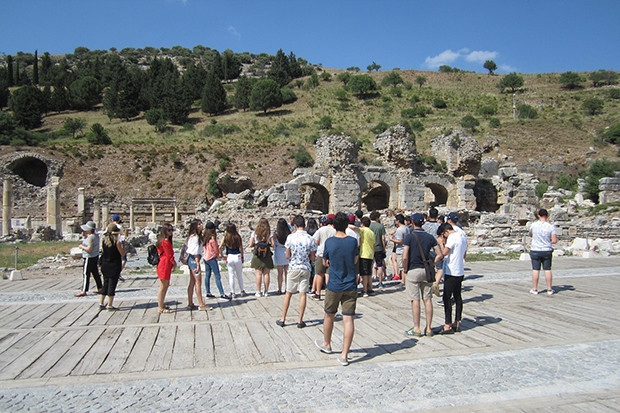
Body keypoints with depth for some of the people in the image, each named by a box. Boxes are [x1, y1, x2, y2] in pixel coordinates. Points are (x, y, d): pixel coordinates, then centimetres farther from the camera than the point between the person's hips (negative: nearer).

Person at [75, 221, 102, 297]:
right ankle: (100, 288, 21)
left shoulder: (90, 237, -20)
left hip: (89, 258, -9)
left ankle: (83, 291, -2)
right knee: (95, 273, 16)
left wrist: (82, 246, -12)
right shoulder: (96, 235, 7)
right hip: (95, 256, 9)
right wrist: (84, 235, 6)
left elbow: (89, 249, -27)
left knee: (85, 274, -4)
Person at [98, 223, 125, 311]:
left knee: (105, 284, 17)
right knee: (112, 285, 1)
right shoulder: (117, 242, -15)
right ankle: (110, 306, 5)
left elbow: (103, 251, 12)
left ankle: (101, 304, 20)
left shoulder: (104, 241, 0)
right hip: (114, 266, -6)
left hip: (105, 265, 6)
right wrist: (121, 245, 4)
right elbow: (122, 253, -9)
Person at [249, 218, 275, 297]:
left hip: (257, 255, 0)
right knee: (266, 274, 6)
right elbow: (273, 245, -5)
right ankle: (266, 291, 10)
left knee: (258, 274, 2)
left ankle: (258, 292, 5)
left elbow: (250, 245, -4)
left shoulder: (254, 233, -2)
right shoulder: (269, 233, -2)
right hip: (267, 255, 0)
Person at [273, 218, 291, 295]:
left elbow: (273, 245, -7)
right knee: (287, 272, 11)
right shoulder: (289, 234, -7)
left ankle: (280, 289, 9)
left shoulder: (276, 234, -11)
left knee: (280, 273, 7)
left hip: (279, 253, -1)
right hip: (287, 253, 1)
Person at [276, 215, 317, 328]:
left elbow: (287, 256, -4)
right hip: (305, 269, 1)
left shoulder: (291, 237, -10)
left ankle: (283, 319, 18)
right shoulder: (310, 239, -7)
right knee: (302, 294, 5)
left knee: (288, 293, 11)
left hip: (293, 268, 0)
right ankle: (300, 321, 9)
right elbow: (312, 258, -1)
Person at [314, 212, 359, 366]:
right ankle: (344, 355, 1)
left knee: (329, 315, 19)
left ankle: (326, 344, 39)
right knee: (348, 319, 1)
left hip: (334, 286, 0)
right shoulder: (353, 241, -5)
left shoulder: (329, 242, -8)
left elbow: (325, 262, 5)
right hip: (350, 287, 1)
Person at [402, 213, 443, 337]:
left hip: (413, 271, -4)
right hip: (426, 271, 4)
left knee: (415, 300, 0)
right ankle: (428, 329, 15)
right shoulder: (430, 237, 4)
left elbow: (405, 257, -16)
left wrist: (404, 271, -2)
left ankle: (417, 329, 6)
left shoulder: (409, 237, -10)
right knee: (427, 300, 9)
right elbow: (440, 255, 2)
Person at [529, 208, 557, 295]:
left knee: (535, 270, 3)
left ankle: (534, 289, 9)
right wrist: (549, 240, 11)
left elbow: (530, 235, 12)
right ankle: (549, 289, 13)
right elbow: (554, 240, -9)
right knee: (547, 270, 8)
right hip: (547, 251, 1)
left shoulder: (533, 225, -6)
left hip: (535, 251, -1)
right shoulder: (551, 226, -7)